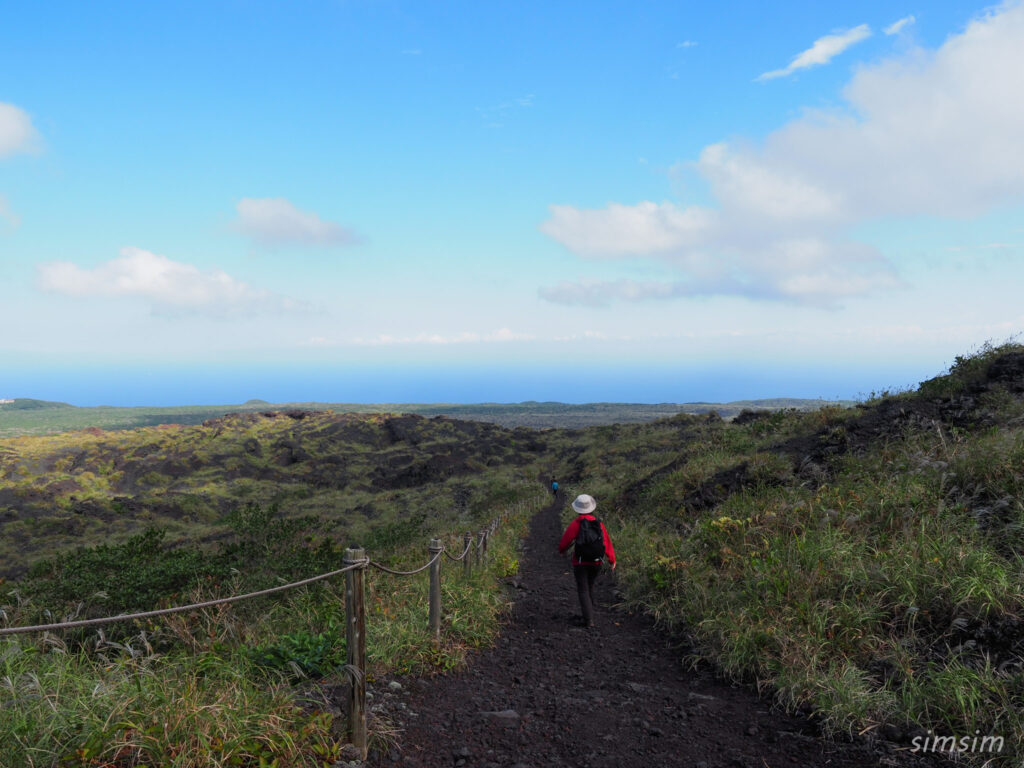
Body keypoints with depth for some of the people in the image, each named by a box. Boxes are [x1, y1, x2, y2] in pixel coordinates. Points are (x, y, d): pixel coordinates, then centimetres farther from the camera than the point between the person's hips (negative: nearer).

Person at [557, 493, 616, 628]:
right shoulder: (599, 523, -3)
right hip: (596, 562, 4)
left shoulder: (575, 524, -15)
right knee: (589, 587, 24)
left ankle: (589, 620, -8)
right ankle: (589, 613, 36)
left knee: (583, 591, 1)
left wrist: (561, 550, 12)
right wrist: (612, 560, -3)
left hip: (580, 563, -4)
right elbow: (607, 542, -7)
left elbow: (566, 540, -9)